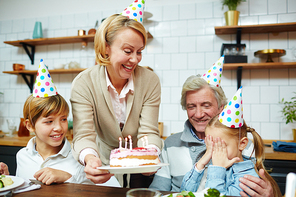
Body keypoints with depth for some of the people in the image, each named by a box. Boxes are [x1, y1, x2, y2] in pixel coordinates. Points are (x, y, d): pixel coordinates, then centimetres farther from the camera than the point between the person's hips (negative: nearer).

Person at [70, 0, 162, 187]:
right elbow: (84, 135, -22)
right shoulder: (84, 83, -16)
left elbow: (148, 132, -14)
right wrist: (90, 158, -42)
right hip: (103, 164, 2)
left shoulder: (150, 81, -13)